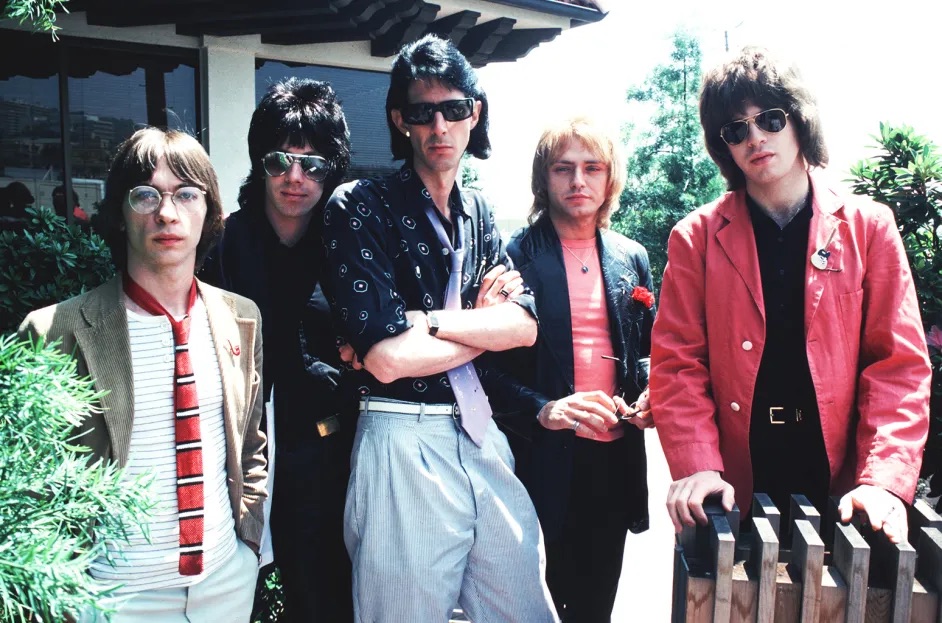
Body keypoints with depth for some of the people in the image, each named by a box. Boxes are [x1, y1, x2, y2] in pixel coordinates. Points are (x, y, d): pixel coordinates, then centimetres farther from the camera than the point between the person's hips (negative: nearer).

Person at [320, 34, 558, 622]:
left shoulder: (481, 214, 10)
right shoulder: (359, 207, -7)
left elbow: (525, 327, -3)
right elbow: (386, 358, -17)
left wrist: (420, 321, -15)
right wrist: (483, 319, -6)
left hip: (484, 439, 5)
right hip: (402, 447, -5)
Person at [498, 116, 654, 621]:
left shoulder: (632, 258, 10)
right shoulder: (513, 255, -5)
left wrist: (649, 390, -2)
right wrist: (540, 409, -21)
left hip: (616, 453, 5)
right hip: (542, 454, -4)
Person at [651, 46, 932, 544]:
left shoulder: (868, 227, 0)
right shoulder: (697, 237, -1)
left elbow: (898, 363, -3)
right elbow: (678, 363, -4)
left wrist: (885, 480, -15)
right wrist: (697, 466, -17)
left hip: (838, 493, 1)